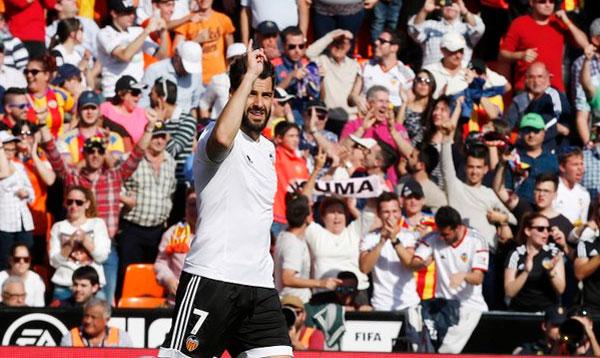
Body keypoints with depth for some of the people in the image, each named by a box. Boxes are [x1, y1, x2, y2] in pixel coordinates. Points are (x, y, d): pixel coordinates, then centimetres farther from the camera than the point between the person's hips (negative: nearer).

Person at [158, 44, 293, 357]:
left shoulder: (267, 149, 19)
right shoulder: (227, 139, -7)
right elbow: (222, 137, -34)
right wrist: (248, 76, -27)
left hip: (259, 284, 8)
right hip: (211, 280, -7)